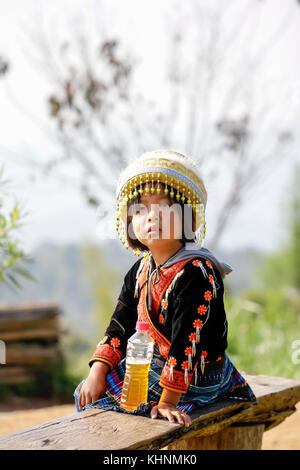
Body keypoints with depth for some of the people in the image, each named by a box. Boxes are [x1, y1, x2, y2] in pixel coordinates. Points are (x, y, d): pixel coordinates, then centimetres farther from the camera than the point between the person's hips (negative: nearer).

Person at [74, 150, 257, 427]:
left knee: (97, 401, -11)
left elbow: (186, 342, -27)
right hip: (154, 361, 9)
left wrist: (168, 401, -27)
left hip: (195, 376, -9)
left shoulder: (195, 273, -25)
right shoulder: (141, 270, 3)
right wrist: (98, 372, -4)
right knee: (86, 391, 11)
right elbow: (121, 325, 7)